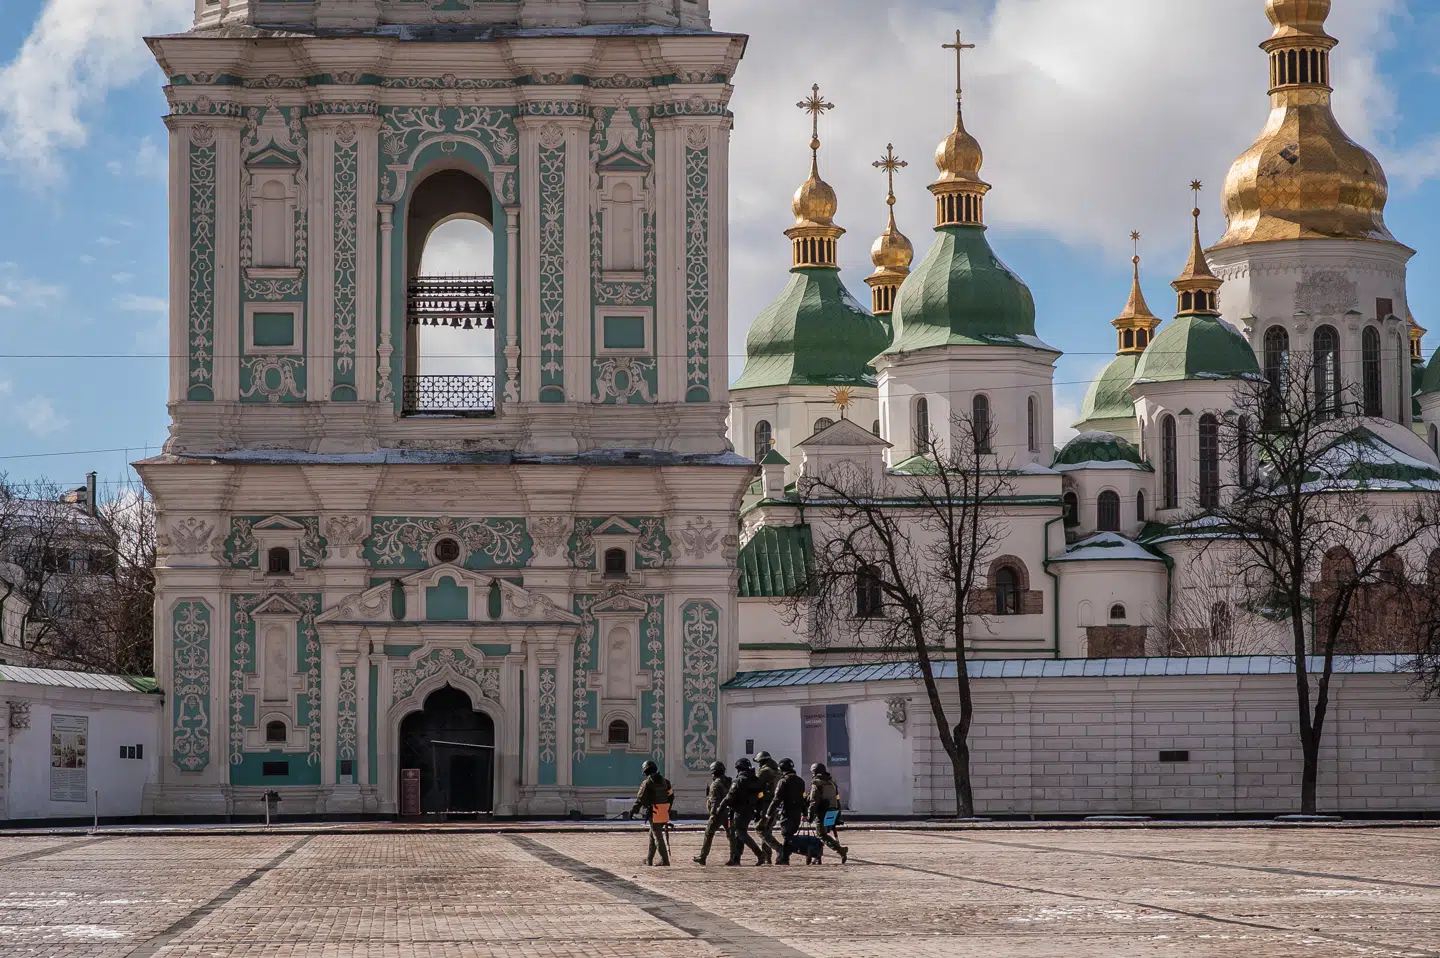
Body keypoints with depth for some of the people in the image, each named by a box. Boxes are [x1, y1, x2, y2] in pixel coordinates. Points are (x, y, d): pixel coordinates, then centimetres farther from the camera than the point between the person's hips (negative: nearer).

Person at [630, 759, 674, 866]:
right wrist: (668, 809, 26)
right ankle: (649, 859, 26)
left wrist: (632, 811, -1)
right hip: (664, 813, 7)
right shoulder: (664, 781, 10)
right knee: (653, 835, 19)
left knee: (658, 837, -4)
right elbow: (671, 796, 15)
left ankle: (665, 861, -8)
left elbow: (640, 799, -10)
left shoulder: (647, 783, -11)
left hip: (654, 813, -7)